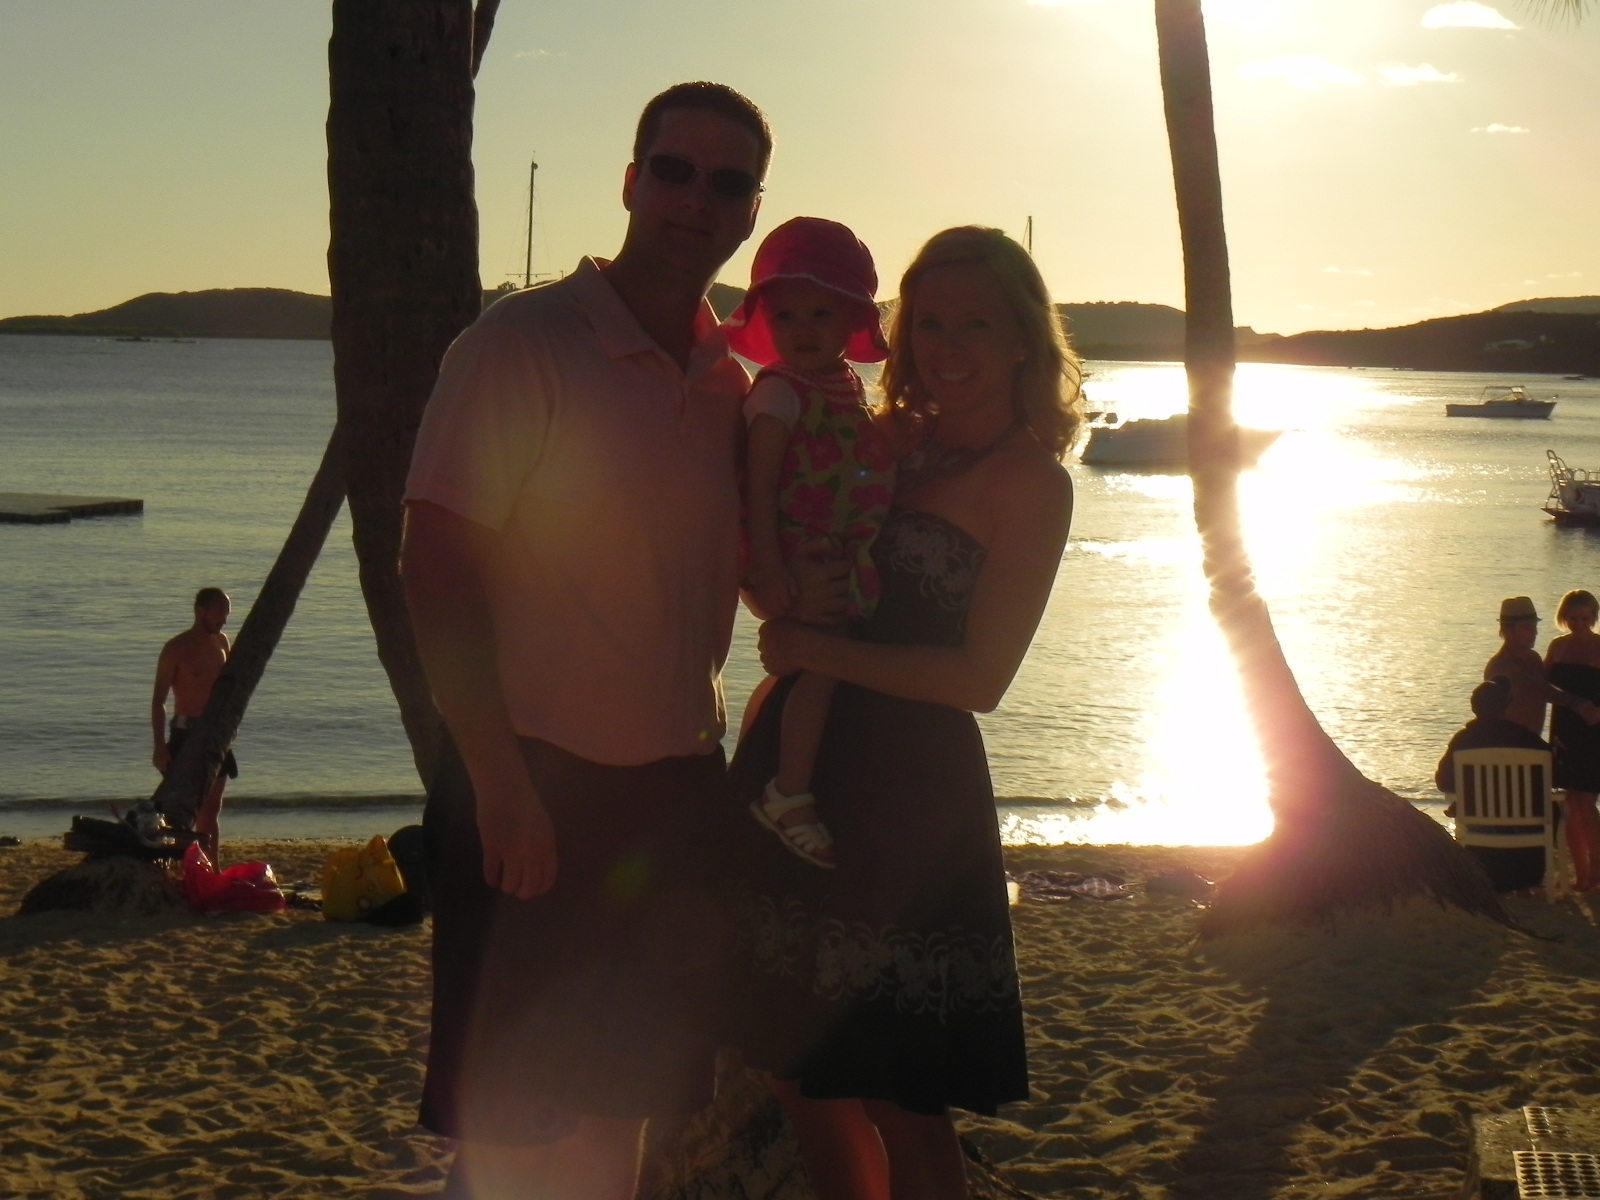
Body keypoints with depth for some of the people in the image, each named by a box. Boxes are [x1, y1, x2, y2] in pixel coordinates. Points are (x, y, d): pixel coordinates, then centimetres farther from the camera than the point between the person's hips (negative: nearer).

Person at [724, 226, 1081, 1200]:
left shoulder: (1033, 482, -6)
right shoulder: (888, 443, 12)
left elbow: (979, 677, -12)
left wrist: (813, 649, -12)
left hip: (907, 795, -6)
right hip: (797, 769, 7)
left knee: (900, 1105, 2)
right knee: (801, 1077, 15)